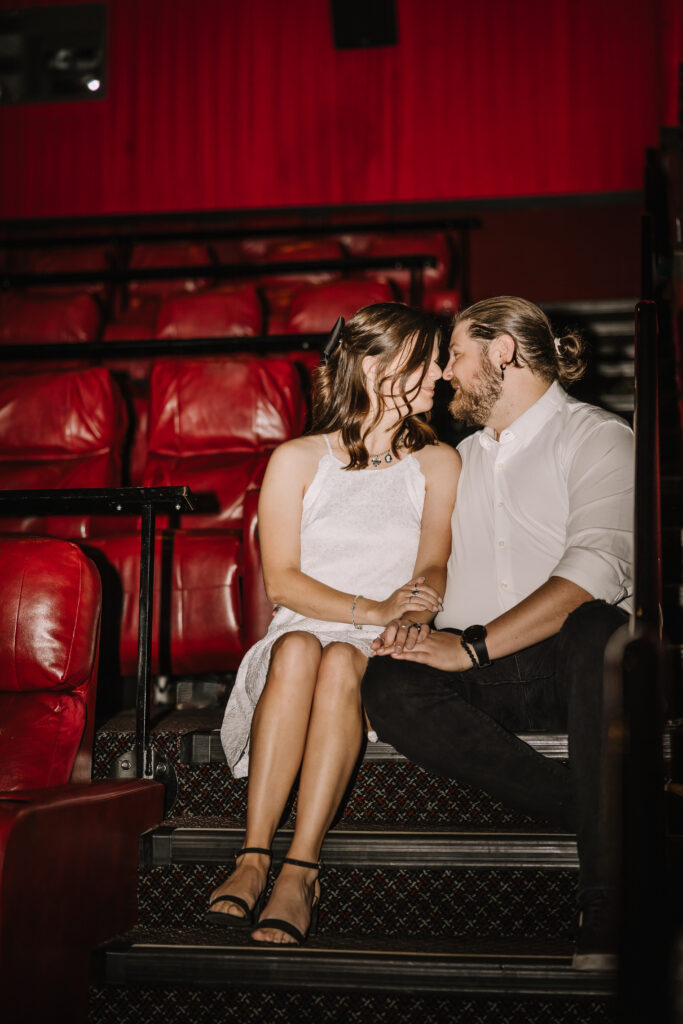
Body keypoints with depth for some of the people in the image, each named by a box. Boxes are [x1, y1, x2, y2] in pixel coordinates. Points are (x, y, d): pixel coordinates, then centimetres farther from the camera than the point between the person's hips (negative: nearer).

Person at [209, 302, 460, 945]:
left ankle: (300, 874, -42)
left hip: (385, 652, 0)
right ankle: (253, 859, -40)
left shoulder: (438, 463, 15)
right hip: (302, 628, 0)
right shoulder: (297, 460, 9)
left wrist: (409, 619, -21)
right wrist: (371, 609, -16)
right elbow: (281, 580, -1)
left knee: (341, 661, -35)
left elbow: (432, 569, 3)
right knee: (298, 649, -36)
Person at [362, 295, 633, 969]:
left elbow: (594, 570, -13)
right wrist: (402, 619, -2)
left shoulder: (598, 437, 4)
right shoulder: (459, 459, 27)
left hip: (565, 663, -4)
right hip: (478, 681, 5)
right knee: (388, 686, -29)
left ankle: (607, 906, -38)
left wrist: (472, 646, -20)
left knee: (599, 631, -40)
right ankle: (592, 817, -24)